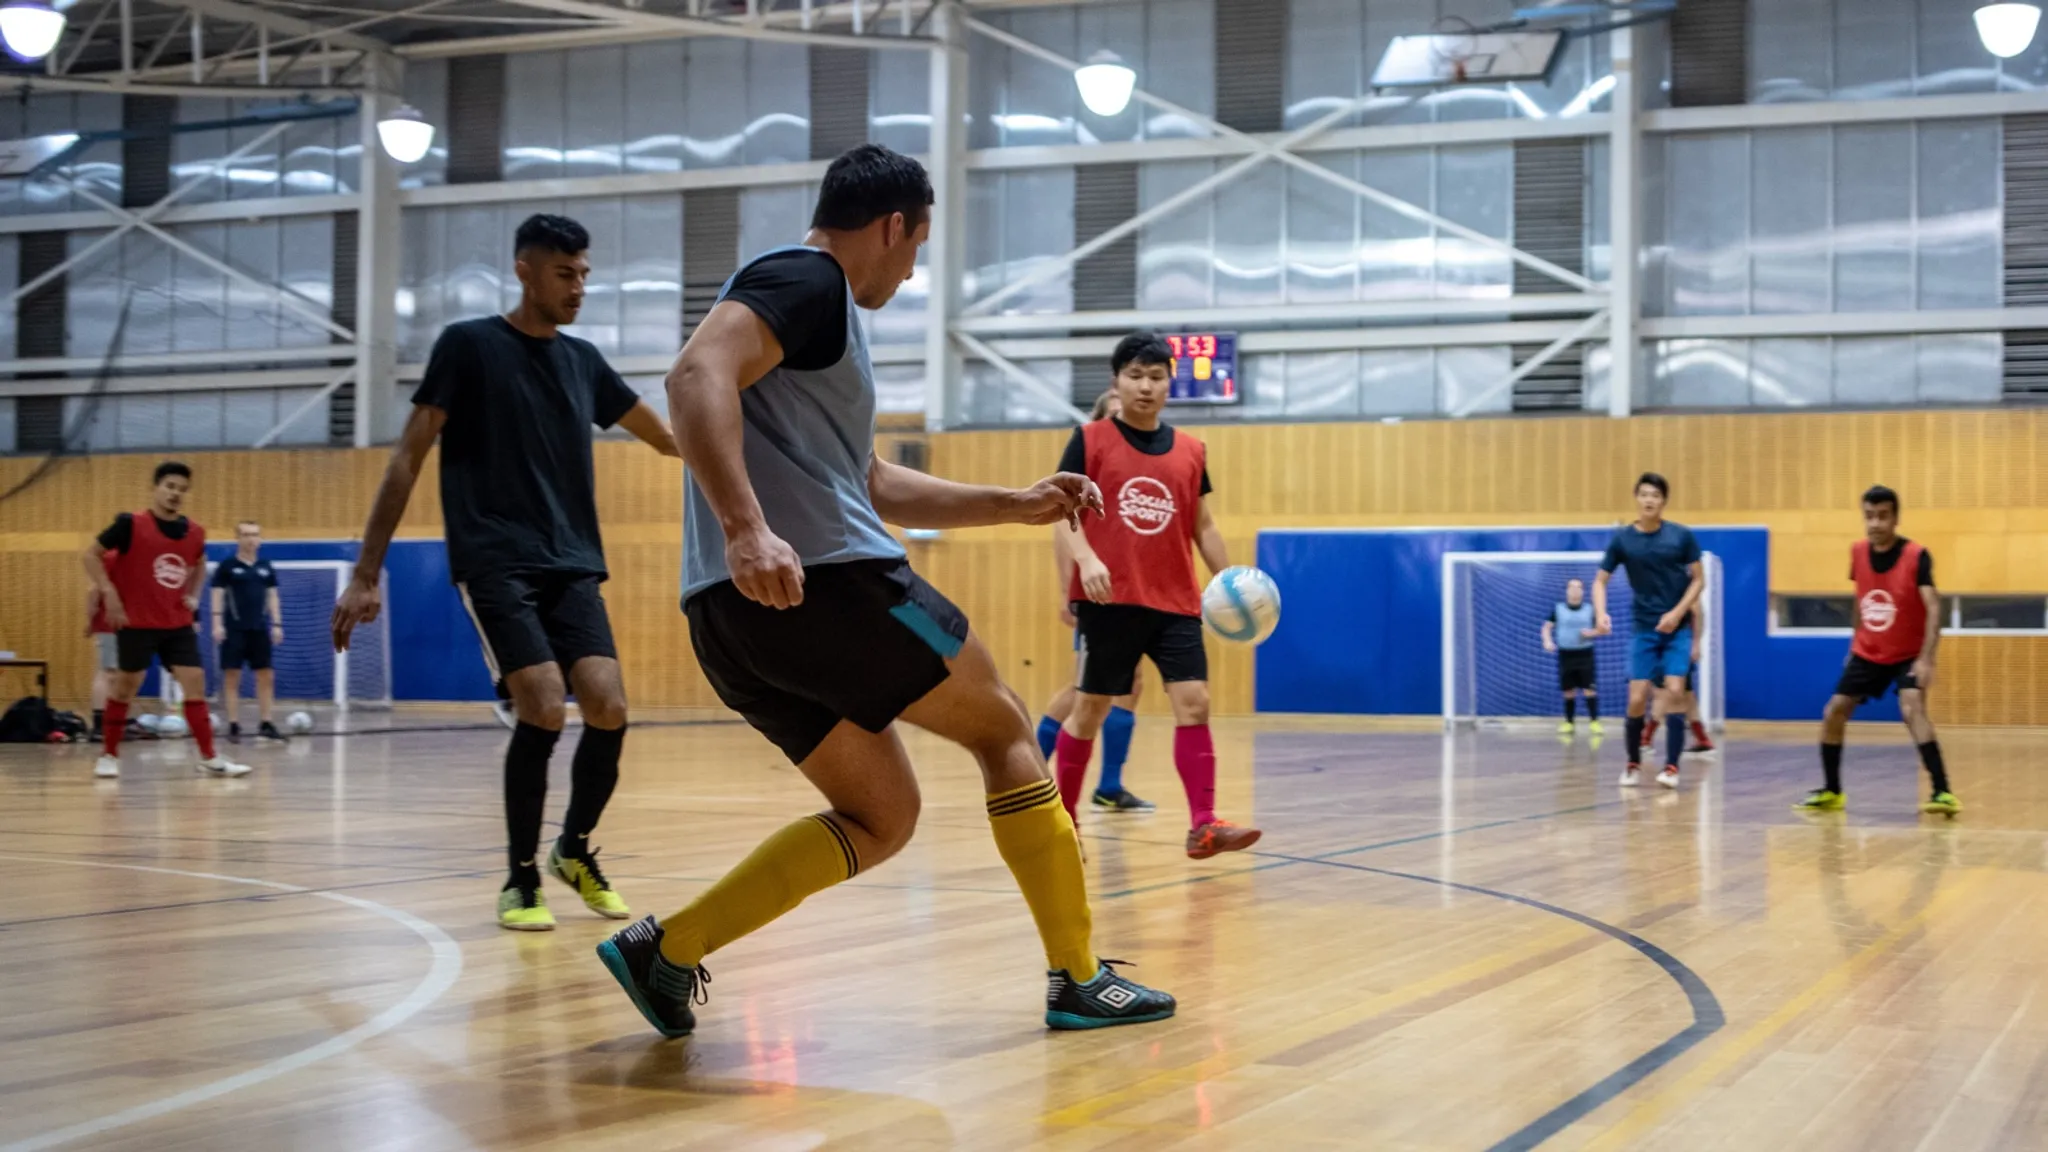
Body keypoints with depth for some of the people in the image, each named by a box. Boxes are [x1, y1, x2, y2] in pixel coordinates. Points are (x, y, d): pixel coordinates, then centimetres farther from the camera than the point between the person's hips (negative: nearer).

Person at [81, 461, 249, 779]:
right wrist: (108, 592, -14)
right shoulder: (131, 524, -12)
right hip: (135, 621, -4)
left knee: (195, 681, -3)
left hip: (178, 622, 4)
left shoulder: (194, 531, 3)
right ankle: (109, 755, 16)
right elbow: (90, 555, -6)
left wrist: (193, 595, 10)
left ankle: (209, 757, 0)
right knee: (127, 684, 2)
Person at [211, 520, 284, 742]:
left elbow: (272, 597, 14)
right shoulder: (227, 566, -2)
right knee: (232, 678, -2)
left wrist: (277, 624, 7)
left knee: (266, 677, 3)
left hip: (259, 629, 4)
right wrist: (217, 624, -12)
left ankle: (265, 724, 7)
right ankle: (233, 726, 1)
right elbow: (217, 596, -3)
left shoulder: (266, 568, 10)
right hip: (234, 629, -4)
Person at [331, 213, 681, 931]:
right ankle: (522, 878, 0)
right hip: (495, 565, -5)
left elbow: (667, 437, 24)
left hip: (573, 566, 5)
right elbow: (408, 458, -4)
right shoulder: (469, 346, -2)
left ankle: (575, 850, 16)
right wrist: (366, 574, -9)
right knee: (544, 710, -19)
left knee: (608, 711, -10)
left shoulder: (582, 360, 13)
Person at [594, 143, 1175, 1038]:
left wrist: (1015, 504, 33)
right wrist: (746, 528, -33)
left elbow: (874, 485, 35)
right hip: (821, 581, -10)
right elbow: (698, 376, -23)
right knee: (1005, 731, 7)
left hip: (737, 615, 10)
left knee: (881, 816, 15)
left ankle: (665, 949, 4)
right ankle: (1077, 979, 10)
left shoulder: (815, 303, 28)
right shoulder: (804, 280, -3)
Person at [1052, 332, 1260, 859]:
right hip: (1109, 600, -3)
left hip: (1175, 602, 3)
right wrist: (1086, 559, -22)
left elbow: (1202, 526, 16)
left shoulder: (1190, 451, 11)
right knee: (1090, 707, 4)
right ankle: (1063, 817, 20)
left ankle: (1203, 826, -9)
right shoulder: (1090, 440, 0)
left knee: (1194, 703, -8)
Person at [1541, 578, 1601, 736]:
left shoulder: (1590, 609, 2)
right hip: (1565, 655, 1)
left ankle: (1594, 721, -2)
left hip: (1585, 654, -1)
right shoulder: (1557, 608, 2)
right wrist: (1548, 641, -11)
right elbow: (1547, 627, 7)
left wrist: (1592, 633, -13)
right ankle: (1569, 722, 15)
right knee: (1568, 691, 5)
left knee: (1590, 690, -8)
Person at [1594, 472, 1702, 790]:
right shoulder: (1623, 538, -3)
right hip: (1644, 628, 1)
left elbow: (1698, 579, 1)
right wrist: (1601, 613, -16)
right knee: (1637, 699, -4)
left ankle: (1671, 767, -10)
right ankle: (1633, 764, 15)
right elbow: (1600, 581, 3)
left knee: (1674, 692, -14)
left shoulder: (1681, 536, -5)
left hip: (1677, 627, -1)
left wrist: (1677, 613, -13)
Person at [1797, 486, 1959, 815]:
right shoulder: (1858, 552, -5)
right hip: (1867, 652, 6)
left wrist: (1926, 659, -40)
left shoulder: (1916, 555, -21)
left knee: (1911, 710, -28)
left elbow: (1933, 608, -30)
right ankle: (1831, 792, 23)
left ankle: (1942, 793, -30)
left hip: (1908, 654, -6)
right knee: (1833, 714, 4)